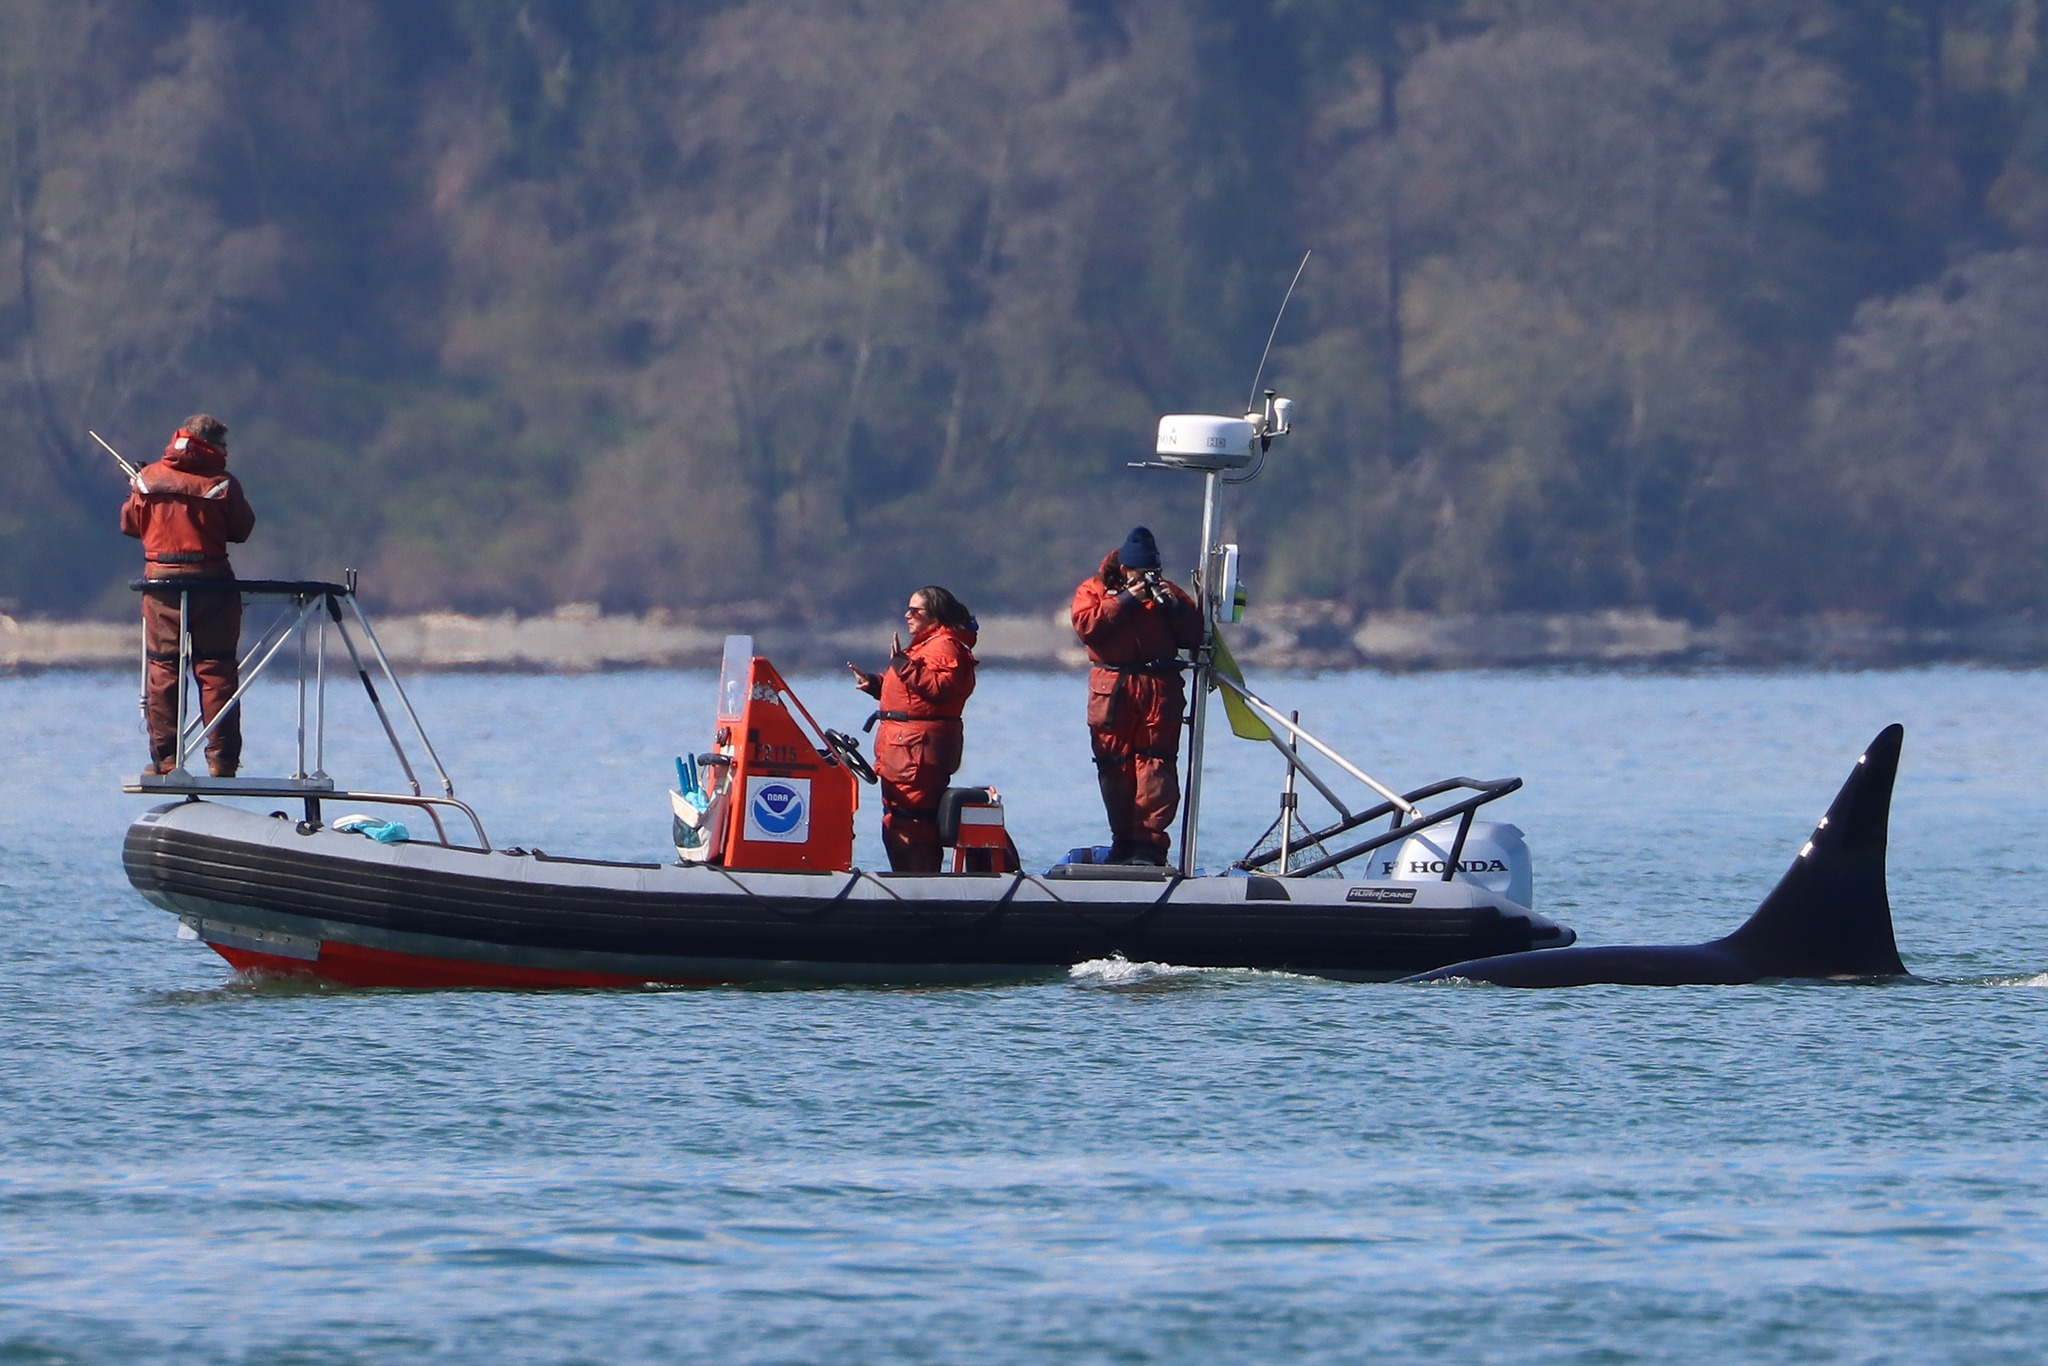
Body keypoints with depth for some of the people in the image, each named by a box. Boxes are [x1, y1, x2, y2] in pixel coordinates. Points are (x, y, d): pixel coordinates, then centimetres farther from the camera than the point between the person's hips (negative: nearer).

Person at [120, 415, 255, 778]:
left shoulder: (148, 478, 2)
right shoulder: (222, 484, -6)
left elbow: (130, 524, 11)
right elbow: (241, 530, 1)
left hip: (160, 582, 2)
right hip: (210, 581, -2)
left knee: (162, 668, 4)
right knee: (215, 668, 2)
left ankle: (165, 758, 0)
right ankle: (221, 758, -1)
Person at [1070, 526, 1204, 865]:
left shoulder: (1167, 592, 17)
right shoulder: (1093, 591, 11)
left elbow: (1194, 636, 11)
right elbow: (1086, 626, -8)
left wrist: (1173, 606, -4)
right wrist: (1125, 600, -10)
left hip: (1160, 691, 0)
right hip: (1112, 693, 0)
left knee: (1156, 767, -10)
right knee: (1115, 767, 1)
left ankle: (1149, 846, -14)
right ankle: (1123, 844, 8)